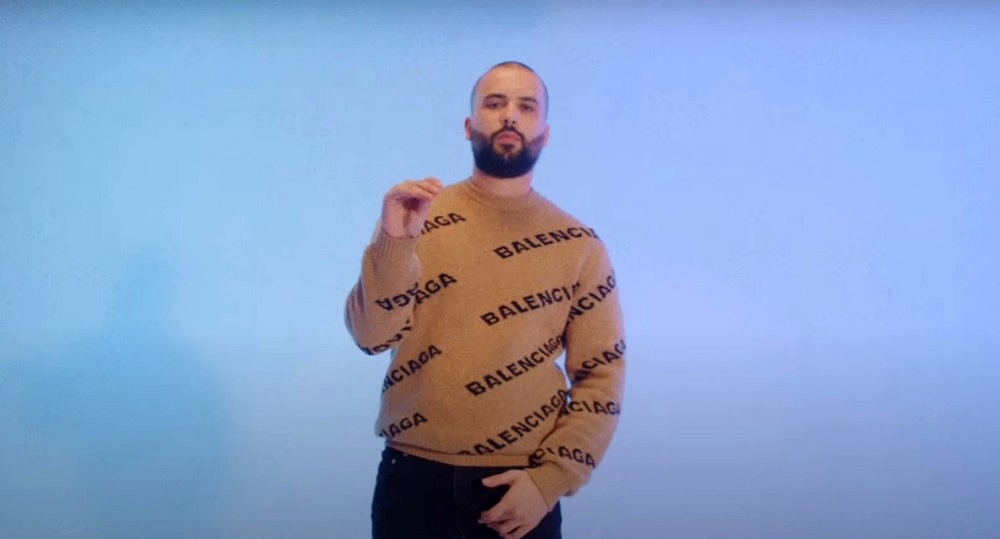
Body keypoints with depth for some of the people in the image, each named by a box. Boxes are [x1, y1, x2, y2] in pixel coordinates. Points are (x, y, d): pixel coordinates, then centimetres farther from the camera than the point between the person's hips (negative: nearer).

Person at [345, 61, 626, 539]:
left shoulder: (580, 245, -2)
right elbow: (371, 336, -9)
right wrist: (393, 243, -23)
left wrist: (550, 479, -9)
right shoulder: (418, 217, -2)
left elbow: (602, 376, -1)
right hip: (413, 477, 0)